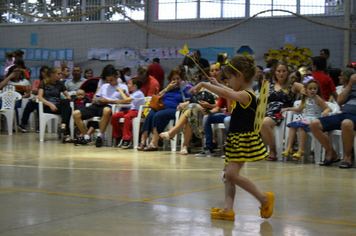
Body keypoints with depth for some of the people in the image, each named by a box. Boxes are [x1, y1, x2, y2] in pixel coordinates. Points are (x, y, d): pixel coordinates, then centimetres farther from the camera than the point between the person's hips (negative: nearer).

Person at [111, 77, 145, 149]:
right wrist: (124, 92, 24)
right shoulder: (134, 93, 17)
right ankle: (118, 136, 2)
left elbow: (126, 100, -22)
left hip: (137, 111, -9)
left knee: (127, 116, -40)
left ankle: (127, 139, -36)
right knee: (114, 116, -9)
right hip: (131, 110, 10)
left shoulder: (139, 93, -13)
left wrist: (120, 91, -10)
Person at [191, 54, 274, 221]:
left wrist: (204, 85, -28)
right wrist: (217, 84, 40)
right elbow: (230, 93, 36)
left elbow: (225, 93, -35)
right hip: (236, 139, 10)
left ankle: (264, 198, -5)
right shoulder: (243, 95, 12)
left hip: (244, 140, -10)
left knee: (231, 174, -15)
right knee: (228, 174, 8)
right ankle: (228, 209, 9)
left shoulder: (246, 96, -19)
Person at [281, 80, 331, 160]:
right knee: (292, 125, -14)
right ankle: (289, 148, -19)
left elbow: (328, 108, -8)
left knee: (301, 126, -31)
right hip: (305, 119, 7)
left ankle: (301, 150, -34)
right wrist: (288, 109, 26)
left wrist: (326, 111, -32)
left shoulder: (317, 99, -4)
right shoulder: (305, 99, 16)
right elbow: (299, 109, 33)